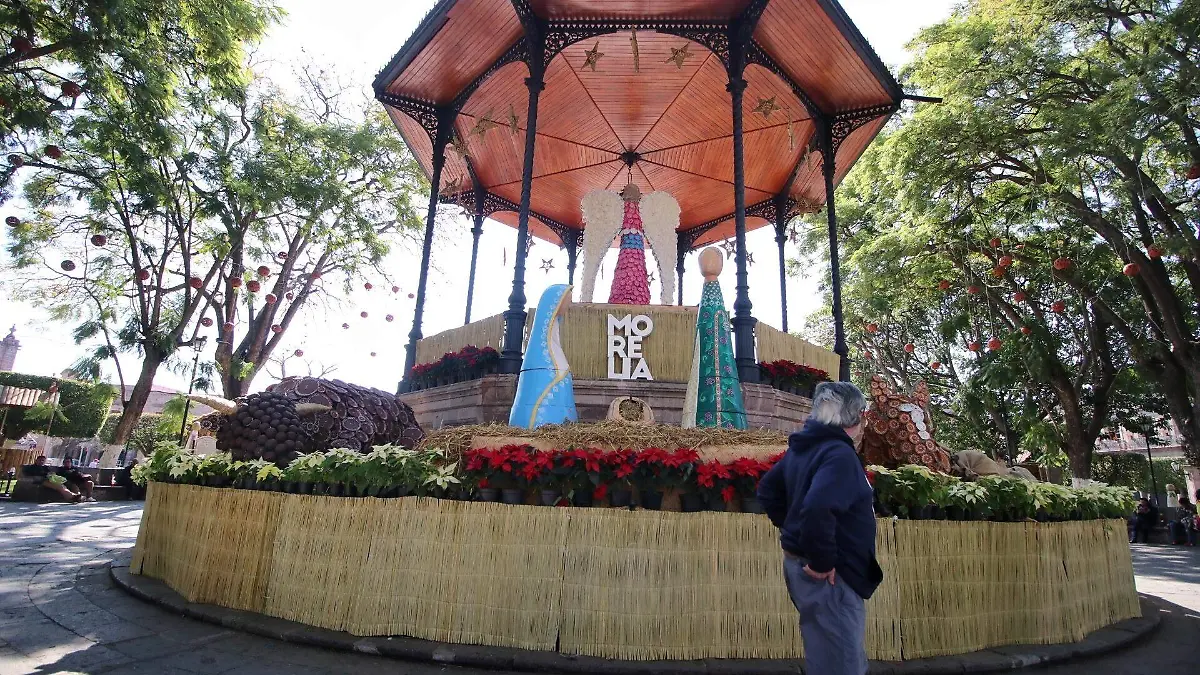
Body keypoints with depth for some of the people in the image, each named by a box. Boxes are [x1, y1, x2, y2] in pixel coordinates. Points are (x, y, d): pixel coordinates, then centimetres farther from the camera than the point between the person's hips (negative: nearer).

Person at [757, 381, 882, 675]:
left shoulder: (801, 447, 8)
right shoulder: (839, 454, -21)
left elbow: (767, 490, 18)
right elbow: (818, 508, -36)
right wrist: (822, 561, -25)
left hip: (797, 562, 9)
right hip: (831, 576, -9)